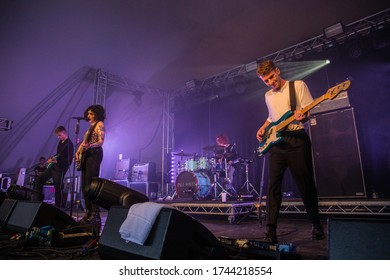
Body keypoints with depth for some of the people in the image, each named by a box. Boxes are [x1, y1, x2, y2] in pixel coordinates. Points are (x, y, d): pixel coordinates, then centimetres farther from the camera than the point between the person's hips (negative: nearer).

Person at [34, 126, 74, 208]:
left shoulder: (69, 144, -16)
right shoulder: (60, 142, 12)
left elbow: (69, 161, -21)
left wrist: (57, 161, -28)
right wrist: (52, 158, 8)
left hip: (60, 169, -10)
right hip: (53, 166, 10)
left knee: (58, 188, -4)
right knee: (39, 179, 14)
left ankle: (58, 207, 8)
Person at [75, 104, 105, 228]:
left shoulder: (100, 124, -3)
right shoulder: (91, 126, 23)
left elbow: (101, 141, -15)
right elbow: (84, 141, 23)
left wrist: (89, 146, -32)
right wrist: (78, 152, 8)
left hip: (94, 154, -9)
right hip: (86, 155, 9)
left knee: (91, 184, -14)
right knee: (85, 186, 7)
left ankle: (95, 214, -12)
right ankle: (88, 213, 14)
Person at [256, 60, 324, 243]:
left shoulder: (298, 85, 3)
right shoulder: (268, 96, 19)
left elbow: (309, 111, -3)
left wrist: (301, 116, -26)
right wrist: (263, 128, 11)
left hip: (297, 140, -4)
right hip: (276, 142, 4)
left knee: (306, 185, 3)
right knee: (274, 185, -3)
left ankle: (316, 225, 24)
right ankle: (271, 230, -1)